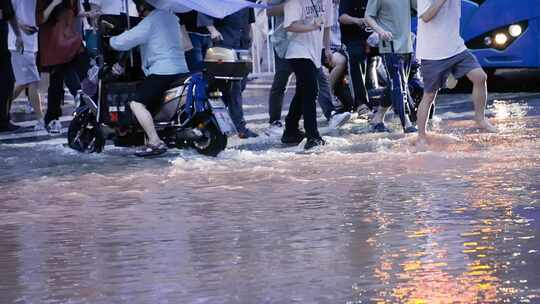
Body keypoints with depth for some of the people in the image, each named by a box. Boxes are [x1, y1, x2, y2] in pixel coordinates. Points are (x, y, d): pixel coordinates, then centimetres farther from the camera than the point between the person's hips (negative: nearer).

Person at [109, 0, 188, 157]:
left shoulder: (149, 22, -10)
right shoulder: (170, 17, 17)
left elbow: (123, 42, -14)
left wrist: (111, 40, 9)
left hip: (162, 71, -9)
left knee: (136, 103, -12)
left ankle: (155, 142, -21)